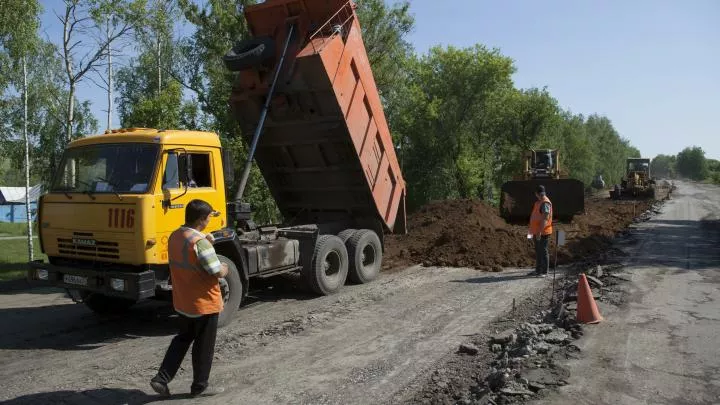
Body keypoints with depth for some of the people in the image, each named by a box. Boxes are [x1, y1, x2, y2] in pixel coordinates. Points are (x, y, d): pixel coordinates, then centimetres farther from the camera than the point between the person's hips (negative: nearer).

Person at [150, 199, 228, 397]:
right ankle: (200, 386, 22)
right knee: (203, 346, 8)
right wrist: (225, 268, -3)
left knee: (183, 339, 23)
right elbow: (218, 272, -25)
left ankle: (161, 379, 19)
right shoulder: (200, 241, -25)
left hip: (182, 302, 8)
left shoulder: (174, 236, 3)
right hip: (204, 303, -8)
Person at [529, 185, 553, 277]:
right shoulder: (539, 202, 13)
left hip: (543, 232, -10)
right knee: (538, 252, 16)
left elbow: (545, 218, -24)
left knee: (544, 252, -2)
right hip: (537, 232, 10)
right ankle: (538, 270, 25)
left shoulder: (545, 203, -18)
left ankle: (544, 272, 5)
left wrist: (540, 231, -27)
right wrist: (534, 231, 23)